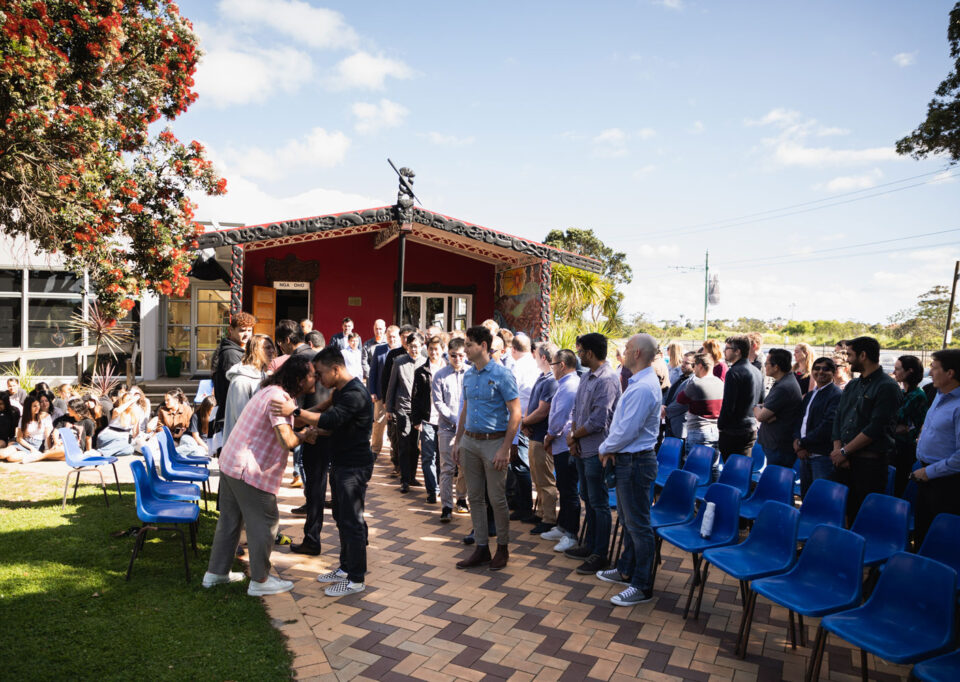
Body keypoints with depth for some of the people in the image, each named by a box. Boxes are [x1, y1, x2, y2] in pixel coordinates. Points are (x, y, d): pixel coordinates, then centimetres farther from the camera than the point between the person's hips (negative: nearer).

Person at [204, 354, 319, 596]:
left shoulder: (270, 391, 12)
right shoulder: (278, 397, -20)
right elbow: (288, 440, -30)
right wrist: (305, 435, -11)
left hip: (230, 463, 10)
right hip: (250, 470, -10)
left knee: (230, 520, 22)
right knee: (265, 524, 4)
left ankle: (216, 572, 35)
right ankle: (259, 581, 16)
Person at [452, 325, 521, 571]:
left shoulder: (501, 375, -11)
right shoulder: (468, 376, 9)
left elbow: (515, 413, -13)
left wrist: (505, 449, -17)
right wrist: (458, 442, 13)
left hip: (493, 442, -7)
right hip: (470, 442, 7)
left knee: (497, 498, 2)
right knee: (475, 497, 11)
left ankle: (503, 547, 20)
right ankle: (481, 548, 22)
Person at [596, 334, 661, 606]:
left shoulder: (643, 388, -24)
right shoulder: (639, 382, 11)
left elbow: (627, 430, -24)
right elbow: (622, 422, 15)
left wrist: (606, 448, -8)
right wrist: (612, 448, 2)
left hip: (636, 462, -11)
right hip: (627, 459, 11)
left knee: (638, 524, -1)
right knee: (628, 519, 22)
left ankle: (642, 586, 10)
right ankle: (626, 570, 37)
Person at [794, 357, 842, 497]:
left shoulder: (836, 395, -9)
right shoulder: (810, 394, 18)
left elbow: (828, 425, -18)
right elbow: (800, 419, 16)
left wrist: (803, 443, -13)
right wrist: (796, 441, -3)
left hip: (823, 455, -8)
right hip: (805, 454, 8)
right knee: (805, 495, 14)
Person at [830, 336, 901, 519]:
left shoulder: (887, 386, -8)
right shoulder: (852, 385, 15)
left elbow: (876, 428, -15)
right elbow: (838, 418, 12)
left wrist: (844, 451, -12)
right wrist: (838, 450, -3)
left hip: (870, 463, -7)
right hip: (844, 460, 7)